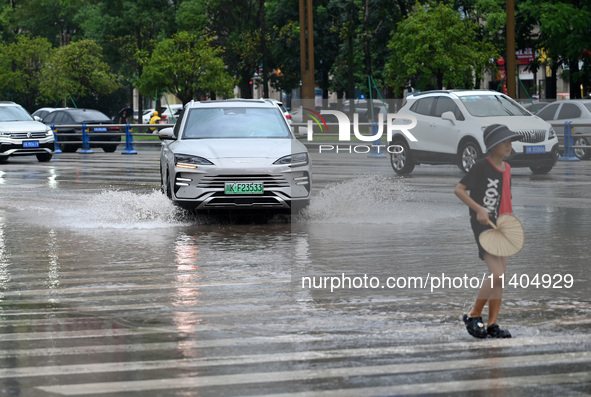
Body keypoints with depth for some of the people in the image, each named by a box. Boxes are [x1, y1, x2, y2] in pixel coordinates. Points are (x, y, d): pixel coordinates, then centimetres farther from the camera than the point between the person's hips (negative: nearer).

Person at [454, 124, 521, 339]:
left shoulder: (506, 169, 12)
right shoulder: (481, 167, -11)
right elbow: (458, 189, -14)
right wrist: (479, 209, -22)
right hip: (483, 225, -8)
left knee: (500, 279, 5)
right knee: (497, 275, -17)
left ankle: (492, 324, 10)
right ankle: (473, 316, -1)